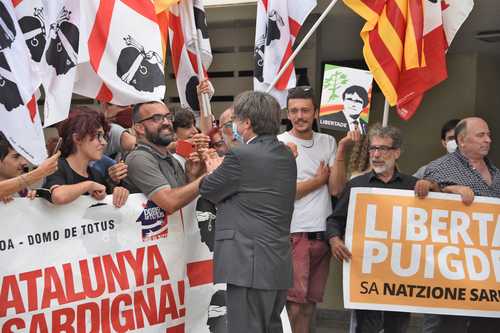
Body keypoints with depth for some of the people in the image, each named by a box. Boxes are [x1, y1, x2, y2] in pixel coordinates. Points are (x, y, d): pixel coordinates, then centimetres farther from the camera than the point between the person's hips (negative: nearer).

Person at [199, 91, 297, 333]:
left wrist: (214, 171, 17)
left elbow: (207, 191, -2)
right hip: (279, 265, 9)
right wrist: (223, 169, 18)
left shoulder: (241, 156, -14)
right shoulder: (286, 156, 10)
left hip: (249, 263, -9)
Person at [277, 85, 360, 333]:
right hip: (294, 234, -5)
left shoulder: (328, 142, 9)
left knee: (311, 300, 12)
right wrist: (319, 180, -2)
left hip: (323, 233, 5)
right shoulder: (279, 144, -4)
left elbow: (336, 189, -1)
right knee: (294, 301, -7)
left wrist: (341, 150, -9)